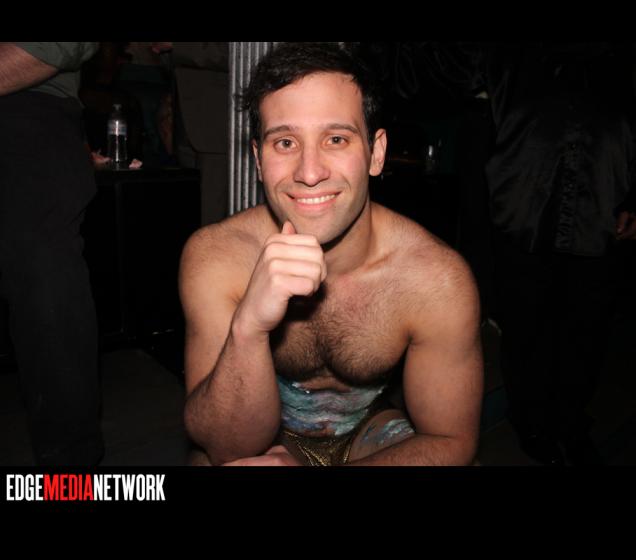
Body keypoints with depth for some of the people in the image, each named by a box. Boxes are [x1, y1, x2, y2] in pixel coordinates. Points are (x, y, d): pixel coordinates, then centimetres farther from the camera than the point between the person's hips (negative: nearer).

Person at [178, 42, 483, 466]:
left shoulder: (437, 278, -24)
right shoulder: (214, 257, -23)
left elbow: (450, 441, -14)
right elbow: (229, 448, -22)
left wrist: (298, 466, -27)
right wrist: (249, 327, -42)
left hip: (373, 432, 2)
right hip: (263, 437, -1)